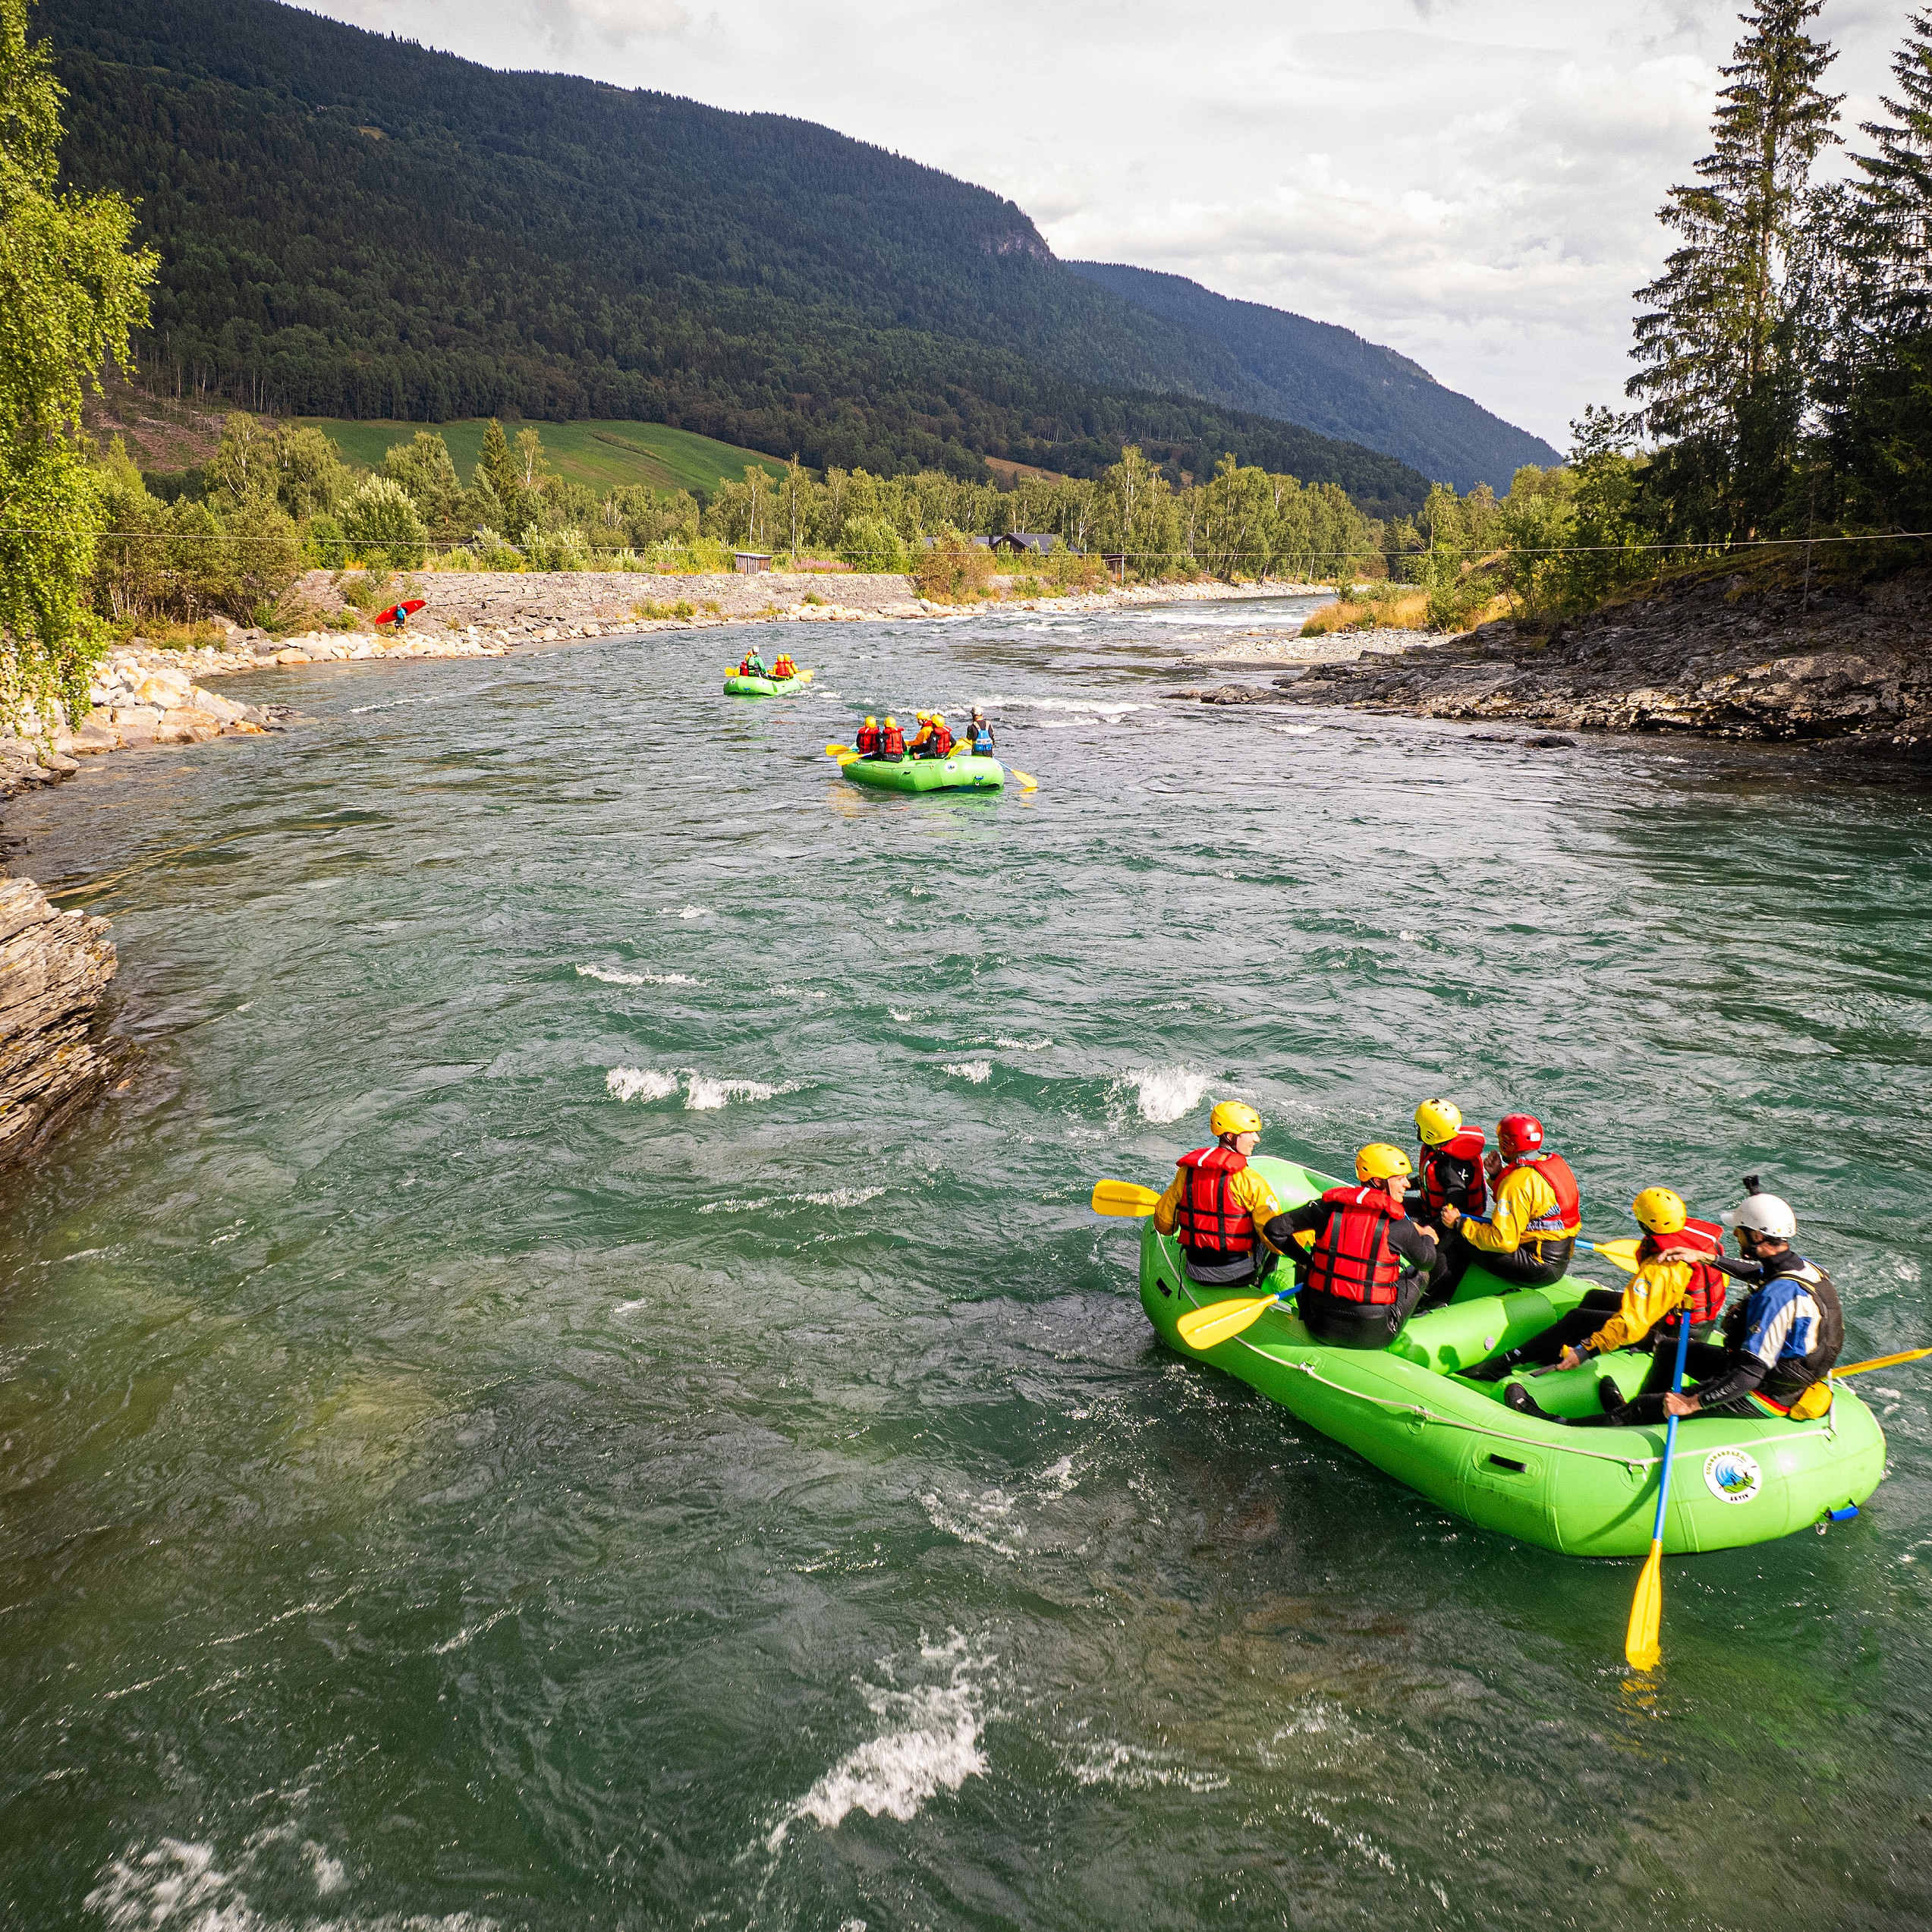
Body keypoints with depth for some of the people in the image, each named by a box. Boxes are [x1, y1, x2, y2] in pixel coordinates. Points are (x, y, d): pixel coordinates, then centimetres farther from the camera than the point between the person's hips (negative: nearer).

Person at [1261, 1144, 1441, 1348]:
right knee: (1420, 1274, 21)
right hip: (1374, 1336, -3)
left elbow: (1275, 1228, 1)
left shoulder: (1328, 1206, -4)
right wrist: (1427, 1237, 29)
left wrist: (1302, 1259, 16)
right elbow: (1427, 1262, 7)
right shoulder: (1397, 1224, -11)